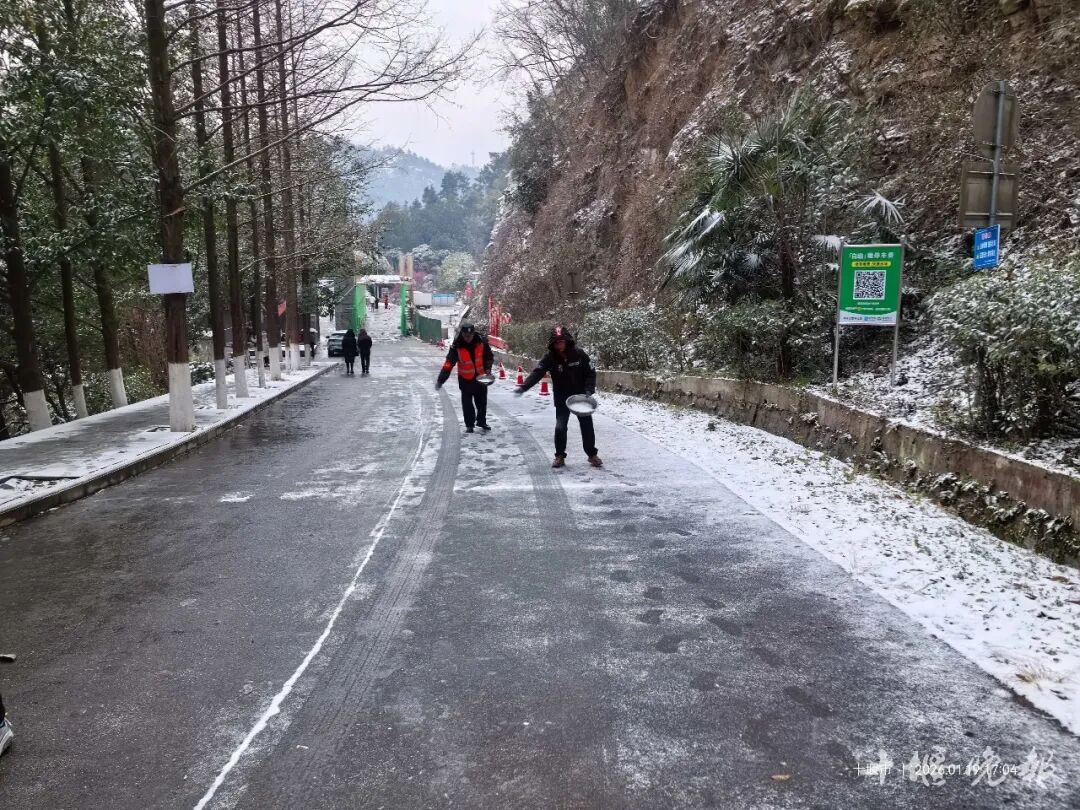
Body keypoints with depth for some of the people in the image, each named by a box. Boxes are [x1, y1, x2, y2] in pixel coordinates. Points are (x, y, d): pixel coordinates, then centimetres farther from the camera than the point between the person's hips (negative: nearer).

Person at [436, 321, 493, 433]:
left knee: (482, 402, 15)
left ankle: (482, 422, 33)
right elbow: (449, 363, -19)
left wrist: (488, 368, -11)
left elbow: (489, 356, 2)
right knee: (467, 403, 5)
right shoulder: (457, 346, -19)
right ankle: (469, 425, 18)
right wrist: (441, 380, -24)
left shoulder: (481, 341, -14)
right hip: (465, 379, -2)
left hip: (481, 376, 2)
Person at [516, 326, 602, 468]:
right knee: (560, 427, -5)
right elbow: (537, 373, -23)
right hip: (562, 399, 0)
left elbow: (591, 373, -5)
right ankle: (560, 456, 13)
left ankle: (592, 454, 26)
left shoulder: (579, 354, -13)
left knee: (587, 426, 8)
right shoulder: (550, 358, -13)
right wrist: (523, 387, -37)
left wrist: (589, 390, -16)